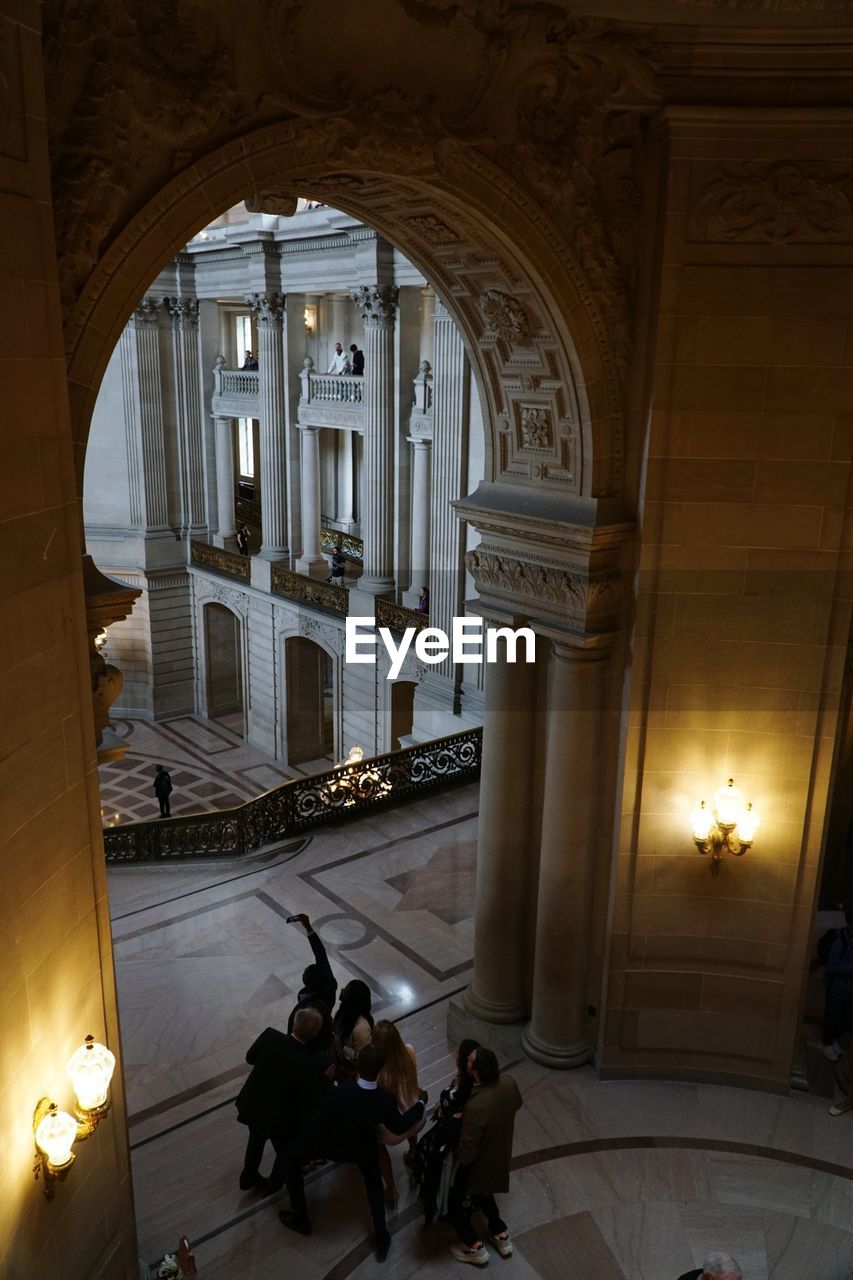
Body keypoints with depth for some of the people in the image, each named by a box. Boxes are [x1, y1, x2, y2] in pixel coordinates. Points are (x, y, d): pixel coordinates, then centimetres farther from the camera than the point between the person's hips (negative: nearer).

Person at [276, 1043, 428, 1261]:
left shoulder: (340, 1093, -42)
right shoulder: (387, 1100, -32)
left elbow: (318, 1124, -27)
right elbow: (399, 1127, -11)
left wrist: (299, 1145, -6)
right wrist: (421, 1103, 3)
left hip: (331, 1145, -2)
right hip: (362, 1147, 2)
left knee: (291, 1156, 24)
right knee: (373, 1182, 32)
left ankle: (300, 1218, 32)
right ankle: (382, 1240, 34)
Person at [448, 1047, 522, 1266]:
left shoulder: (476, 1107, -43)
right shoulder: (509, 1083, -22)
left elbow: (466, 1154, -32)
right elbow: (517, 1104, 4)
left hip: (478, 1168, -6)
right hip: (500, 1159, 6)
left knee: (457, 1209, 22)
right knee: (484, 1195, 35)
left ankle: (476, 1249, 40)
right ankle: (502, 1237, 48)